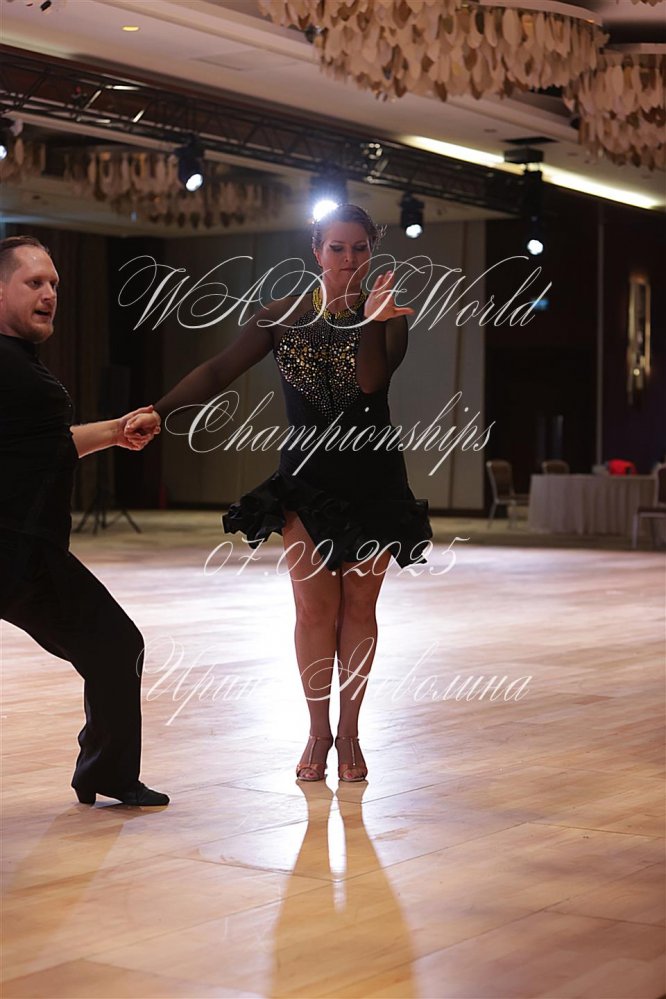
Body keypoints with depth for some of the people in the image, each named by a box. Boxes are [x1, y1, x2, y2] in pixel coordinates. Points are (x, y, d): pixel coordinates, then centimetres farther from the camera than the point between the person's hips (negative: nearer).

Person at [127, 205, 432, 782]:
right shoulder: (284, 317, 0)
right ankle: (318, 731, 11)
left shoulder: (387, 316, -2)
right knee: (314, 608, -4)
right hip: (308, 477, 0)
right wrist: (159, 412, -18)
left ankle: (349, 732, 16)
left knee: (358, 606, 4)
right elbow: (220, 371, -7)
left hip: (373, 479, 0)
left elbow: (373, 380, -19)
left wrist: (373, 318, -31)